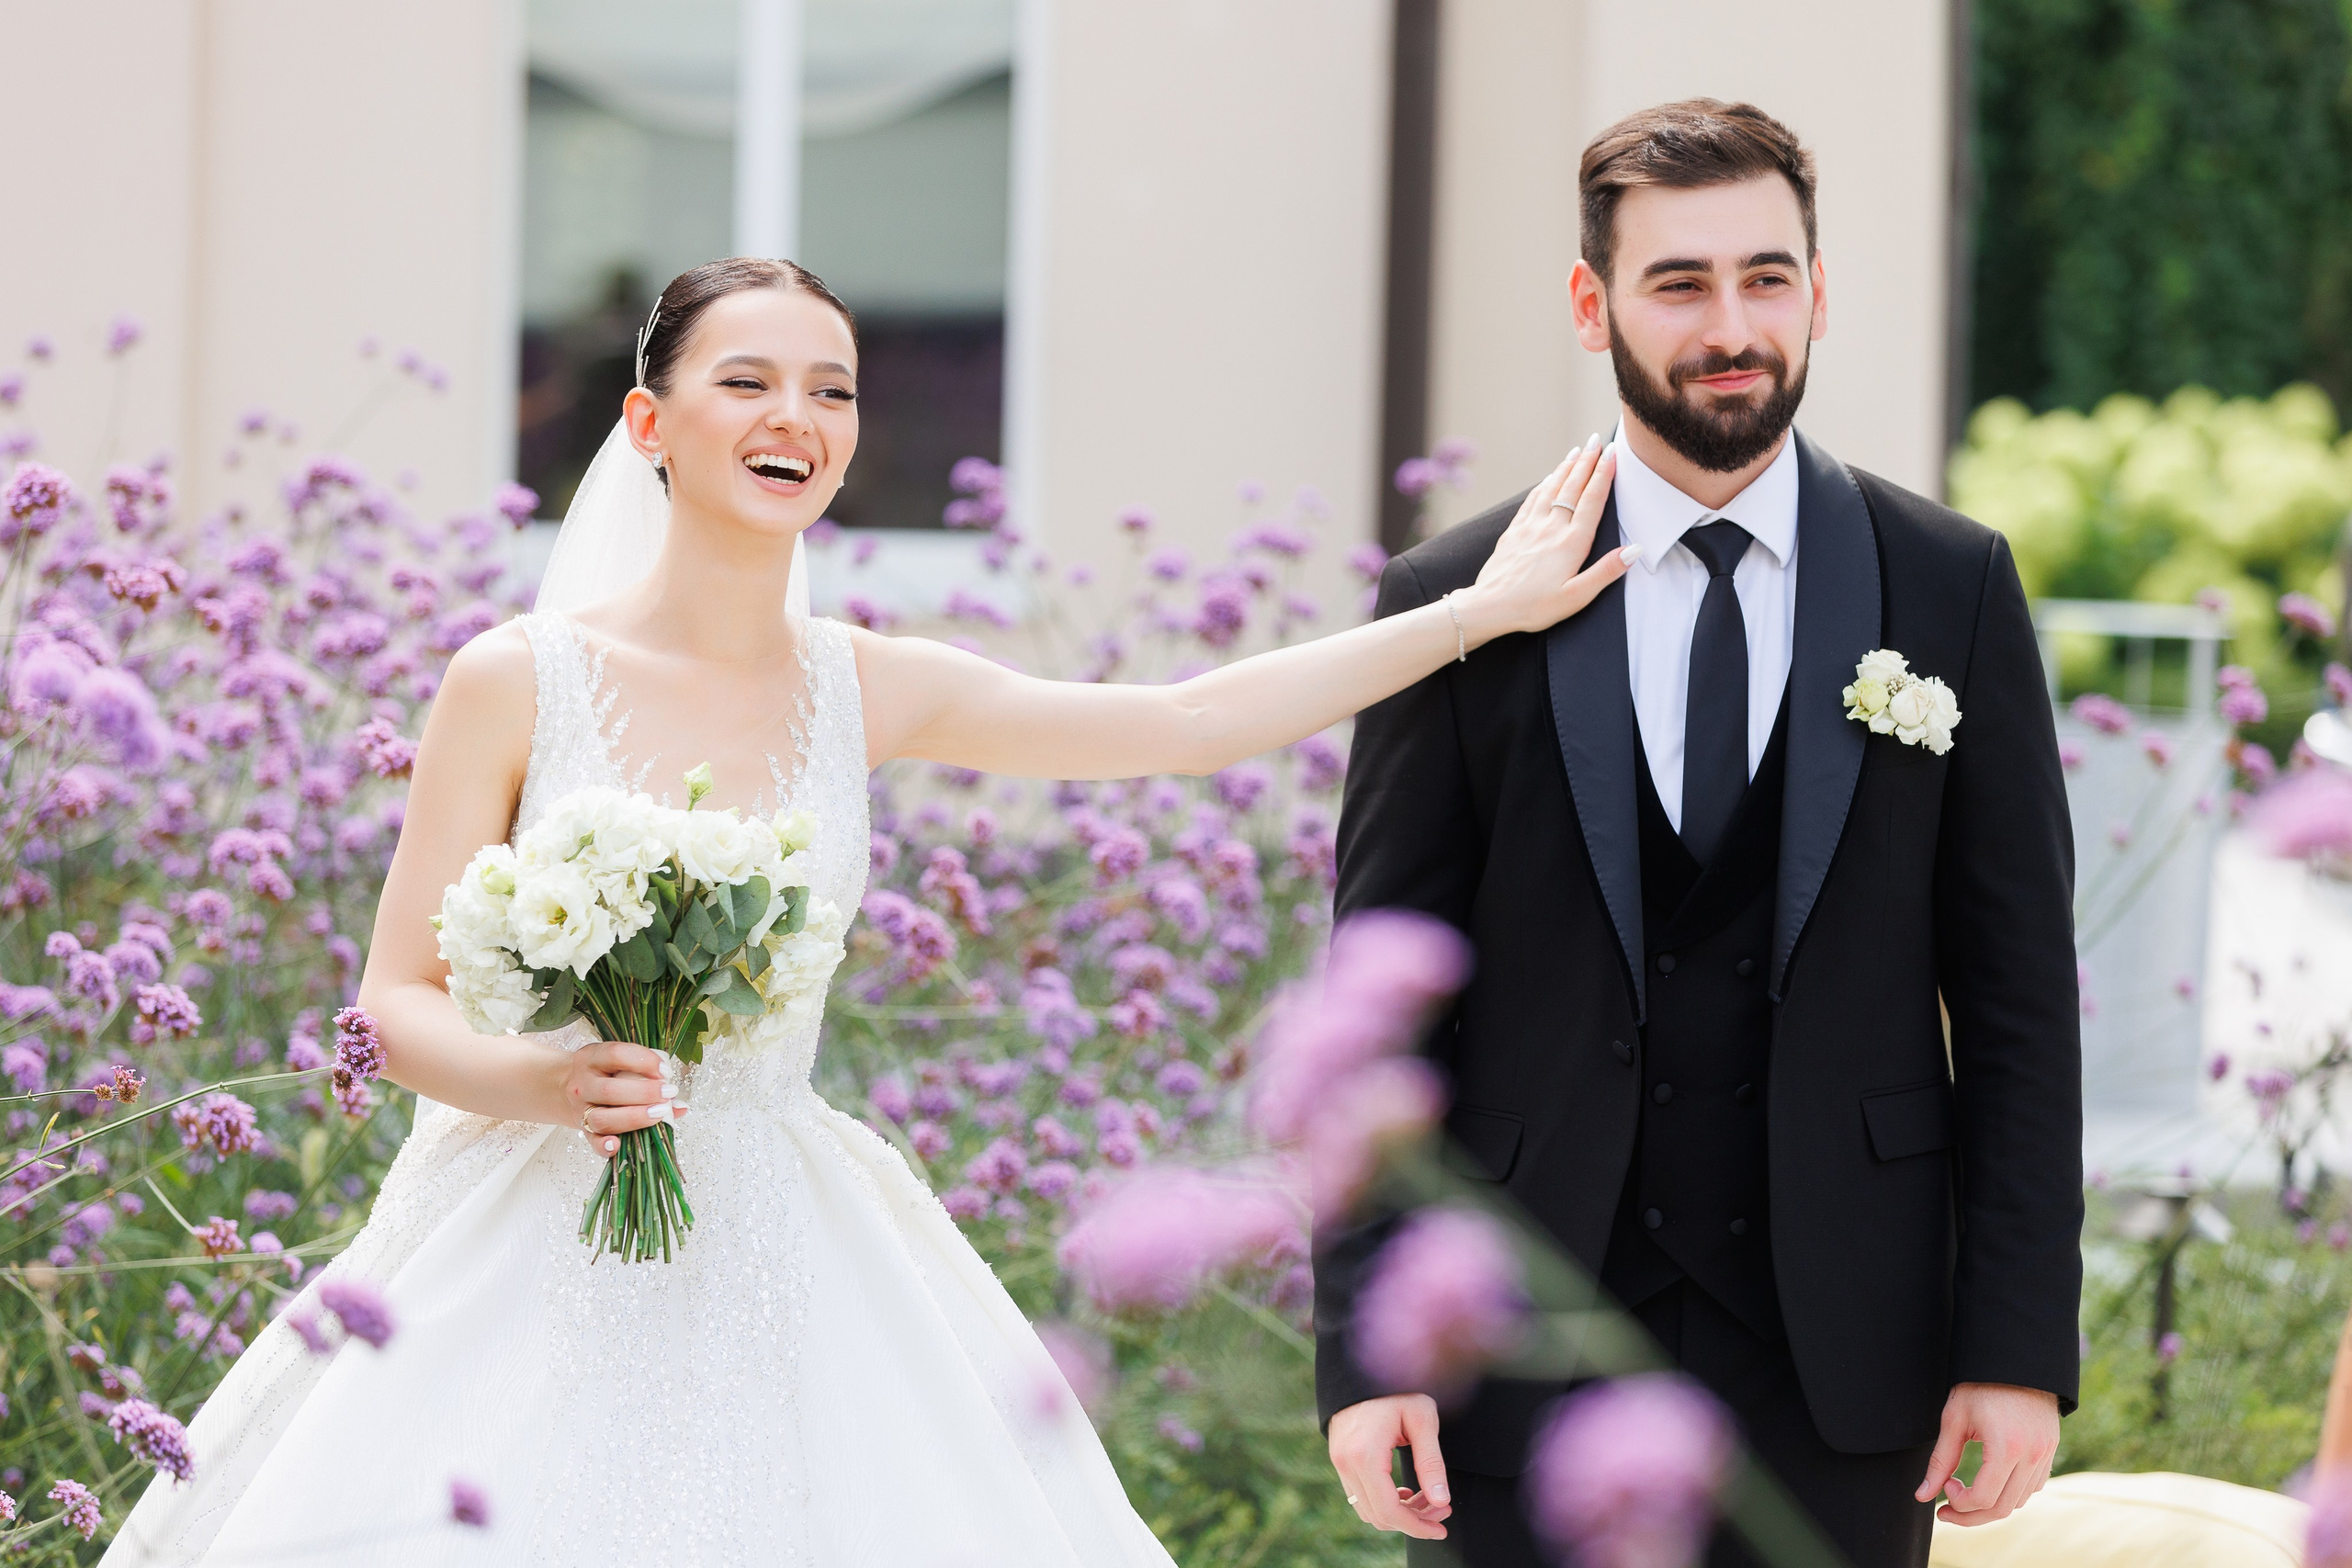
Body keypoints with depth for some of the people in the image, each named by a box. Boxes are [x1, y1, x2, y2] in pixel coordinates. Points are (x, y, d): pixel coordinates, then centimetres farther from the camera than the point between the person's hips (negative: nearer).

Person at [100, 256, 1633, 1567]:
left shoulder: (863, 688, 5)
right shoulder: (519, 682, -5)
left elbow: (1189, 721, 6)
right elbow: (400, 1004, -2)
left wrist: (1486, 609, 5)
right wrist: (540, 1082, -23)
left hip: (783, 1270, 3)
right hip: (535, 1252, -3)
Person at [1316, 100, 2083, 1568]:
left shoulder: (1952, 588, 3)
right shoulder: (1460, 603, 1)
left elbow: (2018, 995, 3)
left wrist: (2019, 1345, -3)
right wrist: (1365, 1349, -4)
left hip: (1839, 1348, 0)